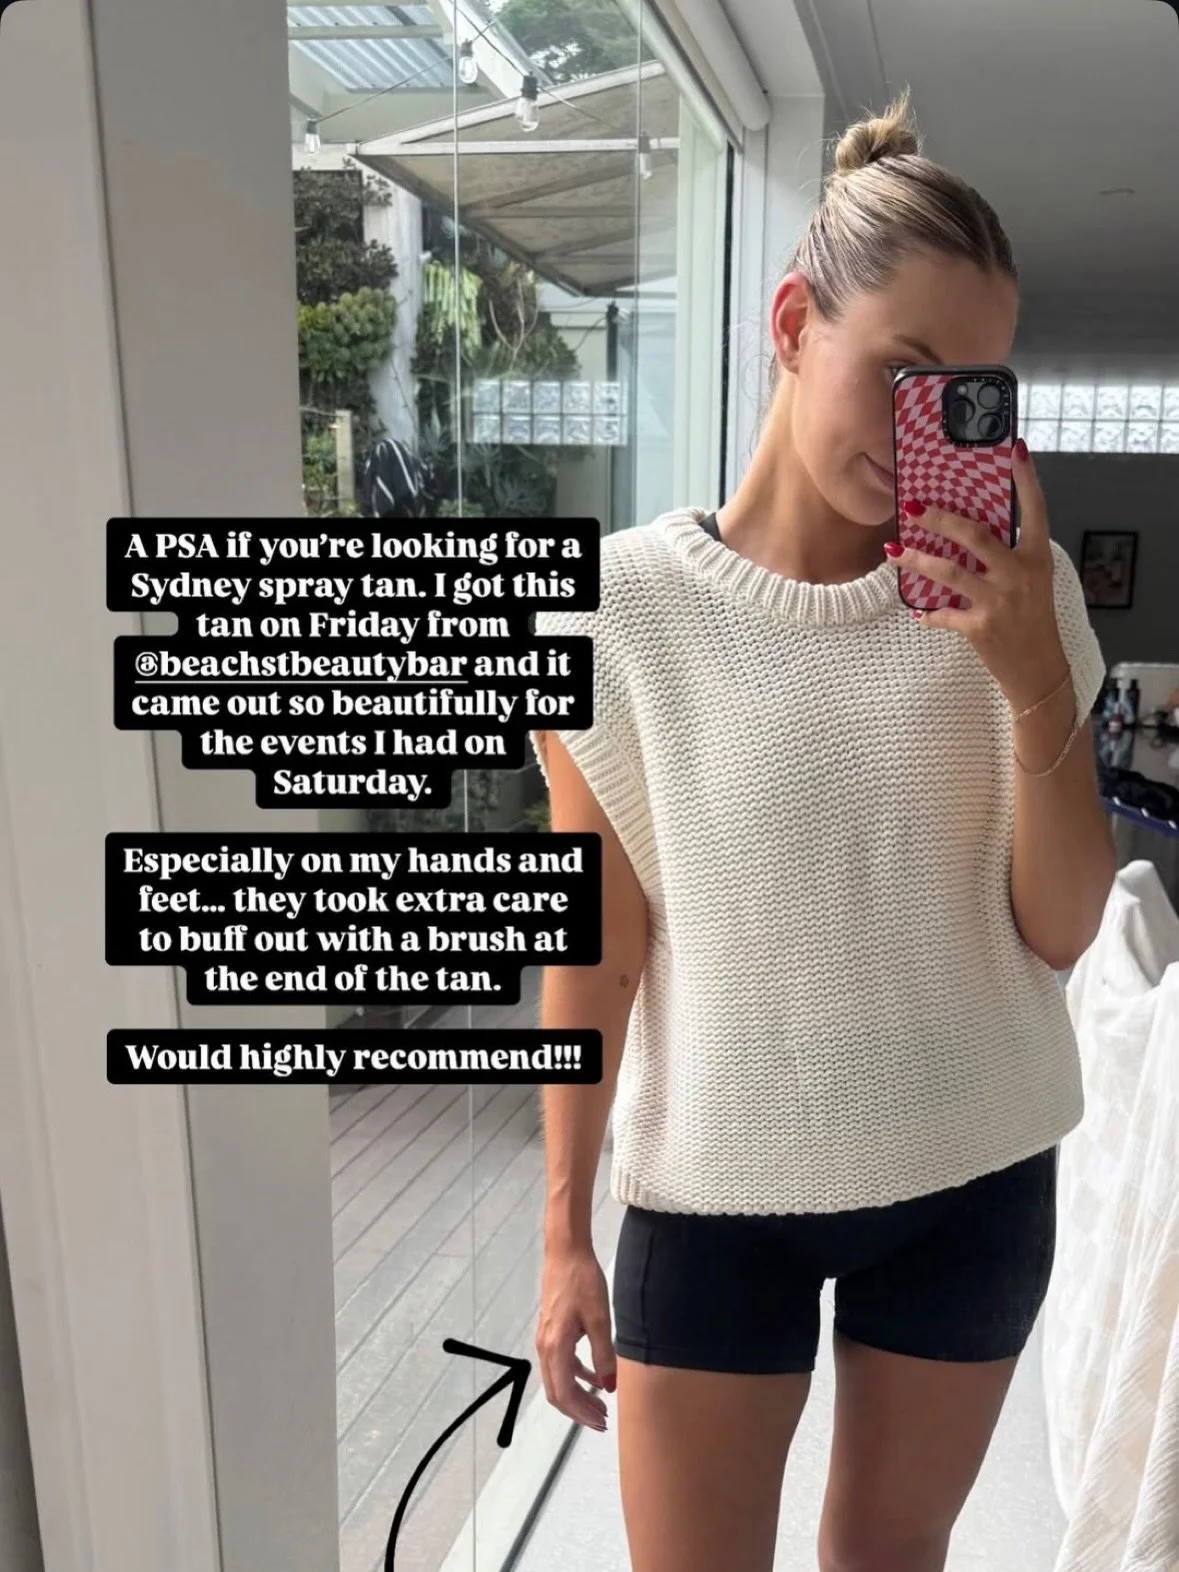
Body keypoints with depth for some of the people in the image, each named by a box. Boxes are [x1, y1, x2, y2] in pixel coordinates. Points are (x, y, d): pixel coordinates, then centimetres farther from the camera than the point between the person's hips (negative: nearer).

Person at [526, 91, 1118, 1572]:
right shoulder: (621, 605, -14)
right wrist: (565, 1229, -1)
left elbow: (1061, 933, -6)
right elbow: (597, 947, -8)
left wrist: (1033, 679, -21)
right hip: (714, 1188, -2)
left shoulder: (1014, 587, -7)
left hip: (976, 1173, 3)